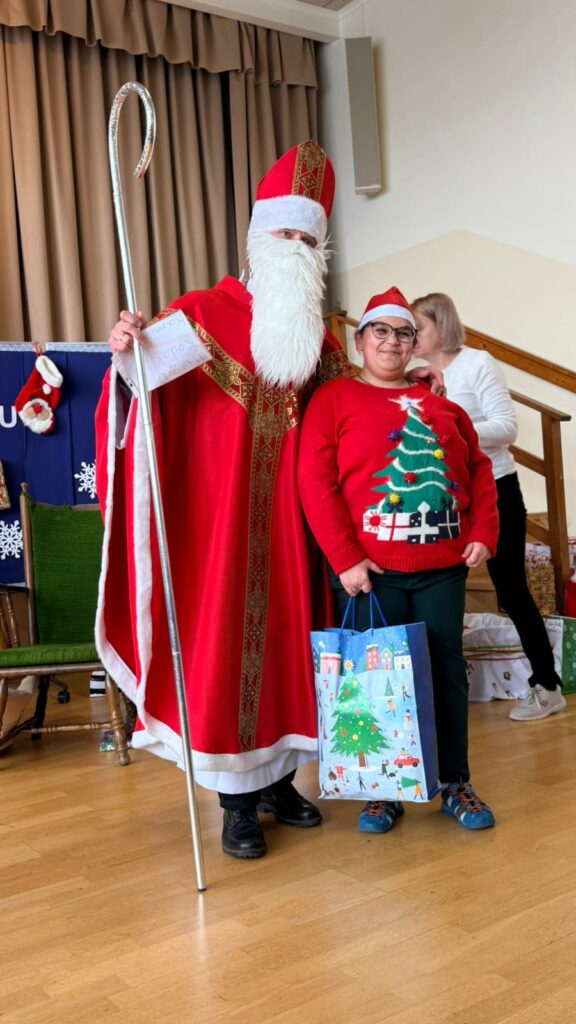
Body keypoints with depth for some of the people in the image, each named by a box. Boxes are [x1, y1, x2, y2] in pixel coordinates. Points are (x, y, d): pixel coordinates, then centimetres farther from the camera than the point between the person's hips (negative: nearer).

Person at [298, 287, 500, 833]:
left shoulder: (439, 402, 15)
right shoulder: (334, 398, 1)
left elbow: (478, 467, 16)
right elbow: (315, 483, -8)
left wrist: (483, 533, 2)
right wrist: (345, 558, -13)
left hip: (443, 567, 4)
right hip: (370, 571, -4)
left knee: (447, 671, 9)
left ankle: (455, 784, 23)